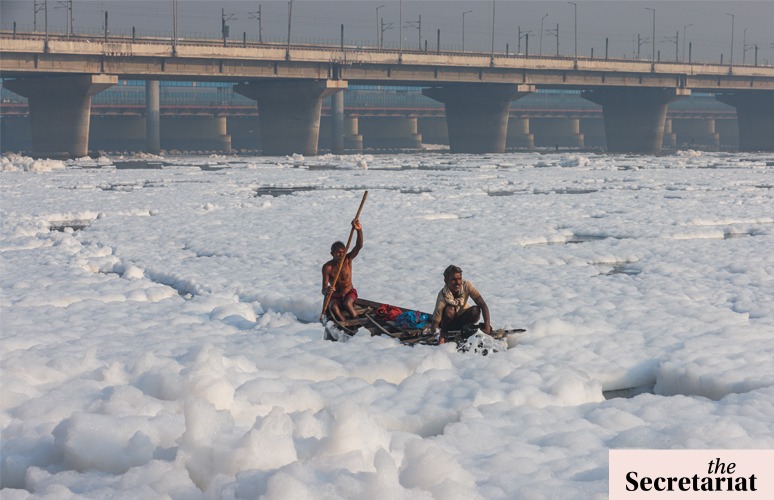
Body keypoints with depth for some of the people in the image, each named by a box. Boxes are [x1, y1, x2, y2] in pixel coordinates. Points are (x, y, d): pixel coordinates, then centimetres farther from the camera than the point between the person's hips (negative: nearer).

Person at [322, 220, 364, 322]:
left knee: (347, 303, -34)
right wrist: (327, 290, -46)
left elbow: (359, 246, -25)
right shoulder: (327, 267, -15)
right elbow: (324, 290, -19)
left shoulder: (347, 260, -9)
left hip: (349, 293, 1)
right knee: (334, 307, -34)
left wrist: (359, 230, -42)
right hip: (335, 296, -1)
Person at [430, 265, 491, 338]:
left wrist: (487, 326, -40)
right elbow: (435, 322, -33)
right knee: (449, 309, -35)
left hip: (462, 317, 2)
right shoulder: (443, 296, -34)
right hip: (449, 320, -2)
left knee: (475, 310, -29)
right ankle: (444, 333, -10)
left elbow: (483, 305, -30)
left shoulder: (466, 285, -27)